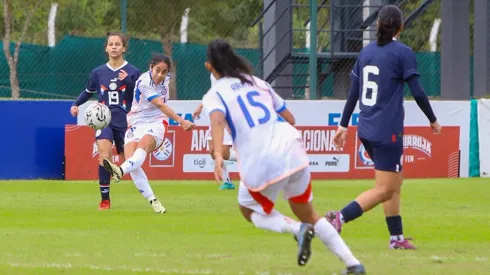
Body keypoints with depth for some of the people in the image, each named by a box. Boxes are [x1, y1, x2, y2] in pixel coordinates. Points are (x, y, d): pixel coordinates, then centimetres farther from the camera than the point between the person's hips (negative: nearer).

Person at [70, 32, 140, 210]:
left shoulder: (132, 72, -1)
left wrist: (128, 81, -20)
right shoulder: (98, 72, 5)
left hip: (125, 122, 0)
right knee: (105, 156, -19)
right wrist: (76, 104, 5)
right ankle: (105, 200, -16)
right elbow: (88, 91, 21)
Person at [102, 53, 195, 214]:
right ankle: (152, 200, -23)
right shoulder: (144, 83, -15)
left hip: (157, 123, 2)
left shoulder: (166, 79, 3)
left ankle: (120, 171, -60)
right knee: (131, 158, -25)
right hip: (137, 123, -2)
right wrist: (180, 121, -31)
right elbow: (161, 105, -24)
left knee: (143, 144, -33)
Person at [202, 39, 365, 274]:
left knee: (249, 210, 24)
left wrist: (218, 155, -33)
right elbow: (290, 118, 21)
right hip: (293, 153, 5)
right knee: (307, 214, 23)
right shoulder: (258, 83, 20)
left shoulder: (214, 95, 5)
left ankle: (297, 229, -4)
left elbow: (217, 120, -18)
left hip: (261, 166, -5)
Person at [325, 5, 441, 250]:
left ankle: (396, 237, 17)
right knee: (384, 190, -5)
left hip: (366, 129, 7)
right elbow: (417, 92, -10)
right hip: (388, 131, -7)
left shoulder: (366, 52, 9)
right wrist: (433, 120, 3)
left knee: (395, 181, 18)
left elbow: (353, 92, 11)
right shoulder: (403, 53, -9)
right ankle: (339, 218, -20)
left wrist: (343, 124, 18)